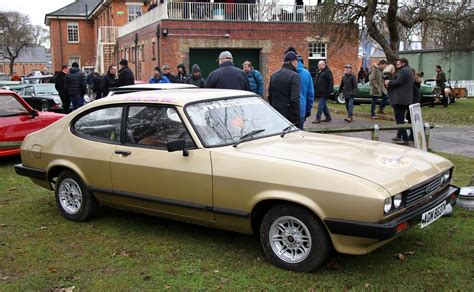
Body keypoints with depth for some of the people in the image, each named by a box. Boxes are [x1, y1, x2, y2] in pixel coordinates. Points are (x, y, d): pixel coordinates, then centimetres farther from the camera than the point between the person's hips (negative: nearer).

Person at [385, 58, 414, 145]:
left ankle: (405, 138, -11)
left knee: (399, 118, -8)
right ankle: (399, 135, 26)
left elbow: (398, 82, -21)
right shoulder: (409, 71, 21)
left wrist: (389, 82, -3)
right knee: (400, 117, 18)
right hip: (407, 98, 10)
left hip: (400, 99, -10)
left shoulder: (403, 71, -12)